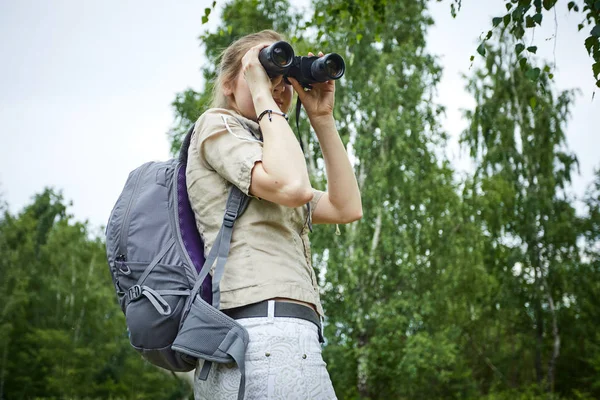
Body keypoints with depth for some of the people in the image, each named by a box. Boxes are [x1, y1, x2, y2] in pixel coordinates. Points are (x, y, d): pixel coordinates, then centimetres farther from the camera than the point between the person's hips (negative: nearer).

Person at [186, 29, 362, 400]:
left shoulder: (261, 149, 30)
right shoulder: (216, 123, 5)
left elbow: (347, 207, 20)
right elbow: (292, 186, -14)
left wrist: (323, 119, 18)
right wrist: (262, 96, -1)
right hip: (269, 333, -9)